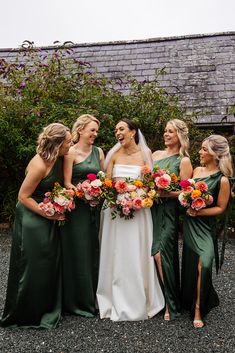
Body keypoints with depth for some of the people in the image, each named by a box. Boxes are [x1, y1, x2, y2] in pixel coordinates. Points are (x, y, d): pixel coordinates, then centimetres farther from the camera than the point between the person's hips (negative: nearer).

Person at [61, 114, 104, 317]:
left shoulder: (99, 152, 10)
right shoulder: (71, 152, -7)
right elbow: (67, 183, -11)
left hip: (94, 207, 6)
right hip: (76, 208, -6)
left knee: (92, 250, 12)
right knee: (77, 251, 1)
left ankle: (91, 297, 27)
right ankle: (77, 301, 16)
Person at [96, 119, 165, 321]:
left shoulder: (145, 154, 1)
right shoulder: (114, 154, 6)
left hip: (138, 209, -2)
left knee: (135, 255, 4)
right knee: (116, 255, 7)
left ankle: (138, 302, 21)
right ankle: (116, 302, 22)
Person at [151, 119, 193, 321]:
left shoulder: (183, 161, -3)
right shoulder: (156, 154, 13)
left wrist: (164, 193, -20)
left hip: (169, 211, -5)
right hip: (152, 208, 5)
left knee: (161, 254, -8)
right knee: (157, 254, 7)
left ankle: (171, 304, 9)